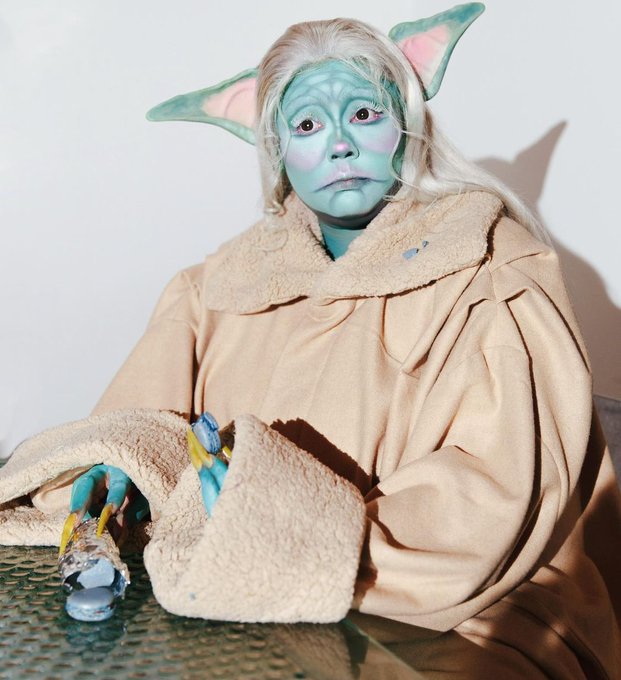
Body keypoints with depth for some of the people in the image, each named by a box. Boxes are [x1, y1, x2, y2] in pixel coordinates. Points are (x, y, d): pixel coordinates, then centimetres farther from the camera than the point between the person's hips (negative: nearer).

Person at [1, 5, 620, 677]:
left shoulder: (494, 273, -9)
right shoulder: (233, 276, 6)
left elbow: (504, 496, -19)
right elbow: (150, 408, 10)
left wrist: (303, 529, -28)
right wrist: (124, 460, -13)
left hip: (453, 621, -4)